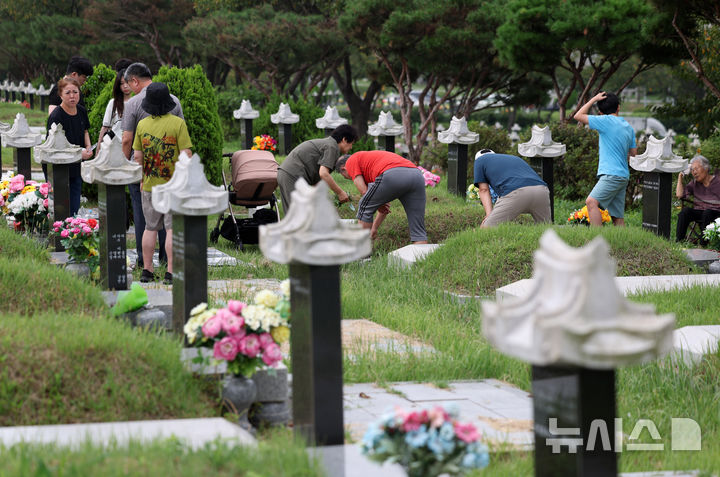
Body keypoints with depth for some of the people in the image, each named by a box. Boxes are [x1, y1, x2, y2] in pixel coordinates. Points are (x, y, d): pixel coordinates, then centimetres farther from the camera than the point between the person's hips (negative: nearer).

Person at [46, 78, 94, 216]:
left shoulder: (81, 111, 3)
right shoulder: (56, 116, -19)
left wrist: (88, 147, 3)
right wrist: (79, 154, -22)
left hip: (77, 168, 7)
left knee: (74, 209, 12)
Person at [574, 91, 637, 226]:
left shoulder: (606, 121, -7)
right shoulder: (628, 127, 16)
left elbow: (578, 116, -3)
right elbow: (633, 152, 23)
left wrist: (594, 99, 6)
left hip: (612, 174, -9)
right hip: (623, 176, 9)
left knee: (591, 201, -23)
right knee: (618, 216, 8)